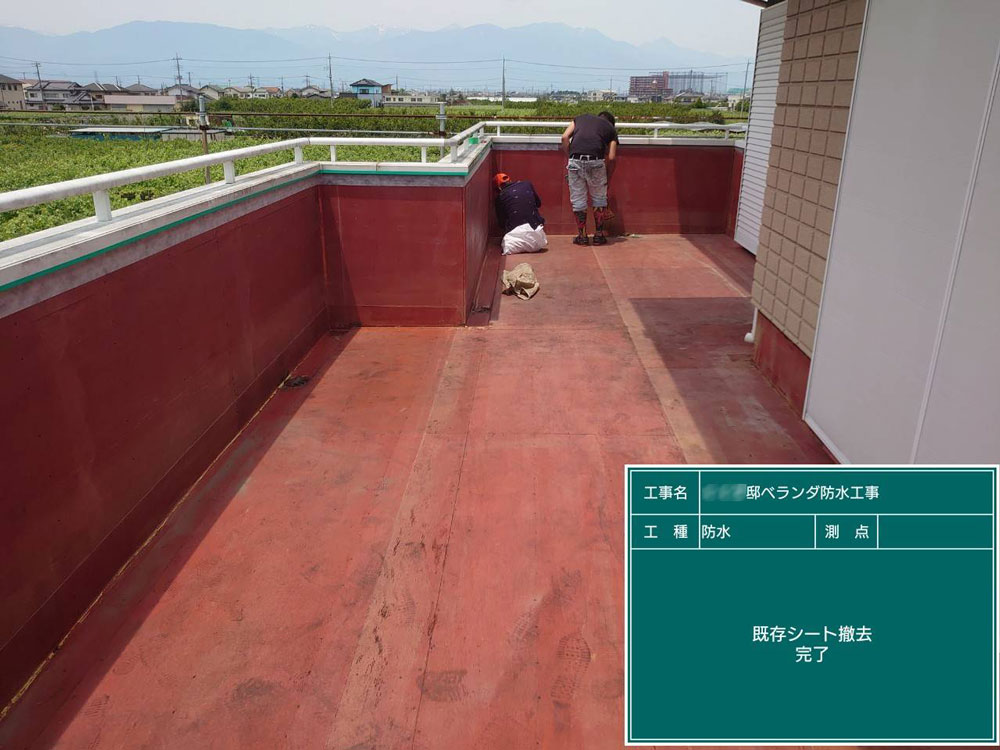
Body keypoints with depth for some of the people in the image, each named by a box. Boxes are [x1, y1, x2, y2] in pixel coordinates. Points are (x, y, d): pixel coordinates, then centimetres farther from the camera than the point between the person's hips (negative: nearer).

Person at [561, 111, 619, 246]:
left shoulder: (580, 118, 26)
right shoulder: (611, 128, 22)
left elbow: (565, 137, 9)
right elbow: (611, 158, 12)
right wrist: (607, 180, 21)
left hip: (575, 161, 1)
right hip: (596, 161, -1)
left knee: (578, 200, 11)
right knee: (599, 199, 16)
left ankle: (582, 236, 17)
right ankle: (598, 235, 20)